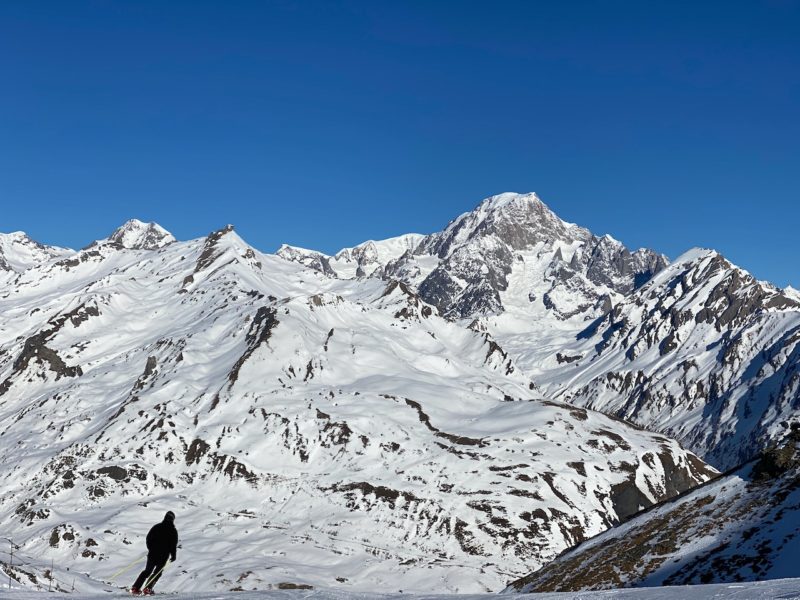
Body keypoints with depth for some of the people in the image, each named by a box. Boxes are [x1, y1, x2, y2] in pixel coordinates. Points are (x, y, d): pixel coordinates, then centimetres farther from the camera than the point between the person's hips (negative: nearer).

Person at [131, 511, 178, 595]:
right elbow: (174, 544, -7)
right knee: (157, 572, 11)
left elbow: (148, 538, 6)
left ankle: (135, 588, 5)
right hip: (164, 555, -3)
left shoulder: (156, 527, 4)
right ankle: (147, 588, -5)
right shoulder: (173, 530, -5)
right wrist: (173, 555, 3)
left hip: (152, 553, 3)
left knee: (147, 571, 15)